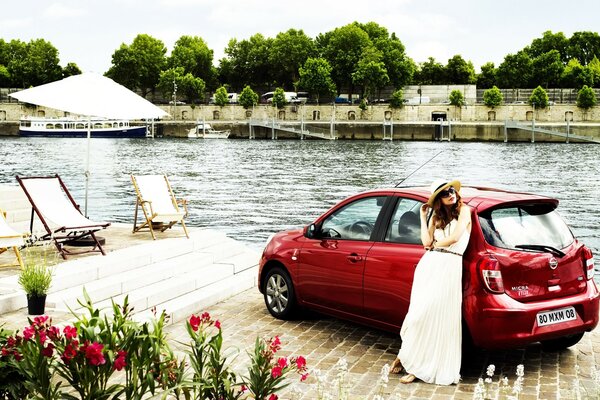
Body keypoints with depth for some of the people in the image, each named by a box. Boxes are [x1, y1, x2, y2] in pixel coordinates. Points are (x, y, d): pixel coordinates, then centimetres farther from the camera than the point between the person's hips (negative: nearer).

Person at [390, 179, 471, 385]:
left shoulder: (464, 210, 6)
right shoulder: (436, 216, 19)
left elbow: (455, 237, -7)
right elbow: (426, 242, 6)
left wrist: (435, 244, 7)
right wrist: (423, 216, 10)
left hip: (450, 266, -3)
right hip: (429, 264, 3)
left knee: (438, 315, -9)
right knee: (422, 311, -6)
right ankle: (407, 356, 2)